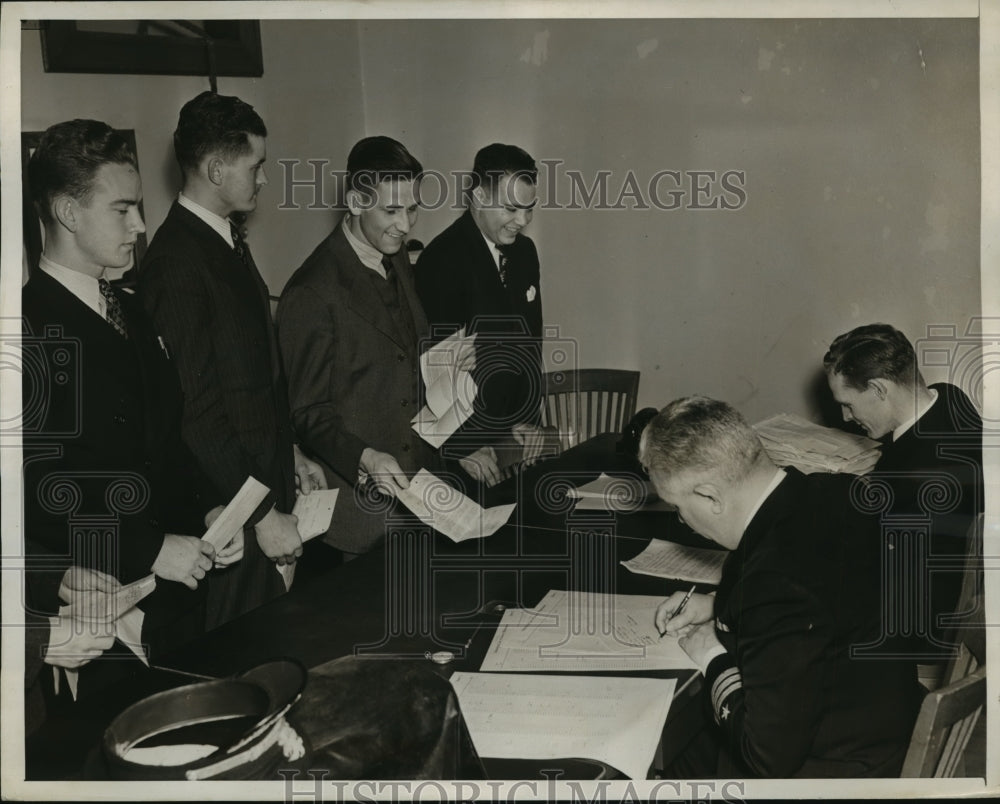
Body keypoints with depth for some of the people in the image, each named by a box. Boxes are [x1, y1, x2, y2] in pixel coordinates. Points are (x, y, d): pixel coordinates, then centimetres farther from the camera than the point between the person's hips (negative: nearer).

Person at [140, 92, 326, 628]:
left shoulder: (228, 242, 10)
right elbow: (196, 411, -21)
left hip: (266, 478, 9)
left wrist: (291, 453, 18)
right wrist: (261, 515, -18)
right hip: (227, 508, -9)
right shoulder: (176, 262, -20)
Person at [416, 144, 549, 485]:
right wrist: (464, 446, -14)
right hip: (463, 438, -7)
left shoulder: (524, 251, 7)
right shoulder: (442, 260, -17)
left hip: (511, 432, 7)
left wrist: (529, 418, 6)